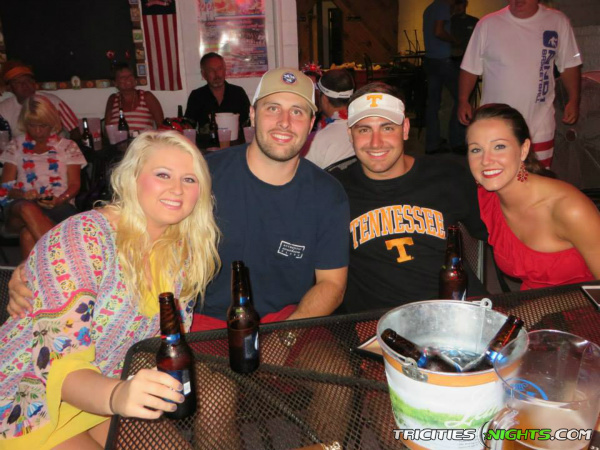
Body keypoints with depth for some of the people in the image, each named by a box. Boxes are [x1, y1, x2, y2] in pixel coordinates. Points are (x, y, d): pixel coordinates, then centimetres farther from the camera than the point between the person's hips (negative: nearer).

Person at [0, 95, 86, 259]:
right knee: (28, 209, -39)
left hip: (59, 206, -1)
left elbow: (74, 184, 8)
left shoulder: (67, 147, 17)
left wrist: (59, 200, -13)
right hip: (20, 207, 1)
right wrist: (22, 195, -11)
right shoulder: (16, 146, 20)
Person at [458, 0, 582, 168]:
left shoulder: (558, 22, 1)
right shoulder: (487, 24, -3)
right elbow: (470, 68, 2)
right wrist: (463, 101, -3)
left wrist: (574, 100, 4)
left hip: (539, 127, 1)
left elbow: (570, 65, 8)